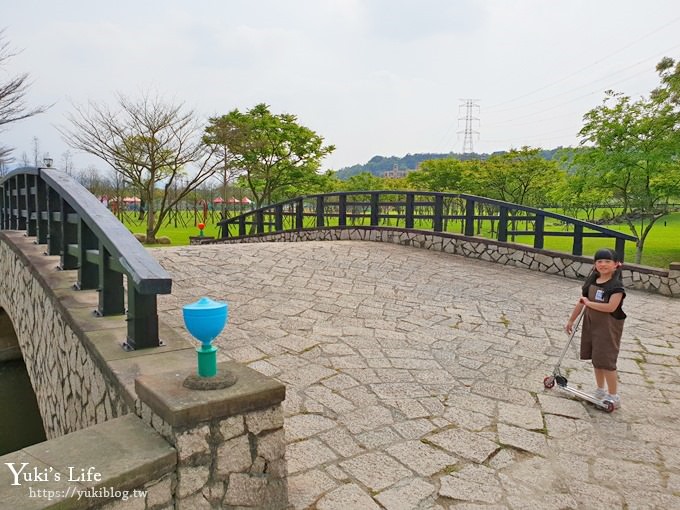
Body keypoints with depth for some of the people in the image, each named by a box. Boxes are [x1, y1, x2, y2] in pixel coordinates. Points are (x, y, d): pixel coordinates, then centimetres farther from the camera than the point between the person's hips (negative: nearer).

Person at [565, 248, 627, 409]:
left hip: (608, 328, -7)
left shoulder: (616, 285, -15)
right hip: (591, 324, 7)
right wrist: (571, 320, 15)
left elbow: (611, 307, -28)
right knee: (596, 359, 15)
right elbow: (581, 302, 11)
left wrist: (589, 303, -19)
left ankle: (613, 397, 8)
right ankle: (600, 391, 30)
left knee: (606, 361, -5)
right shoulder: (591, 281, 4)